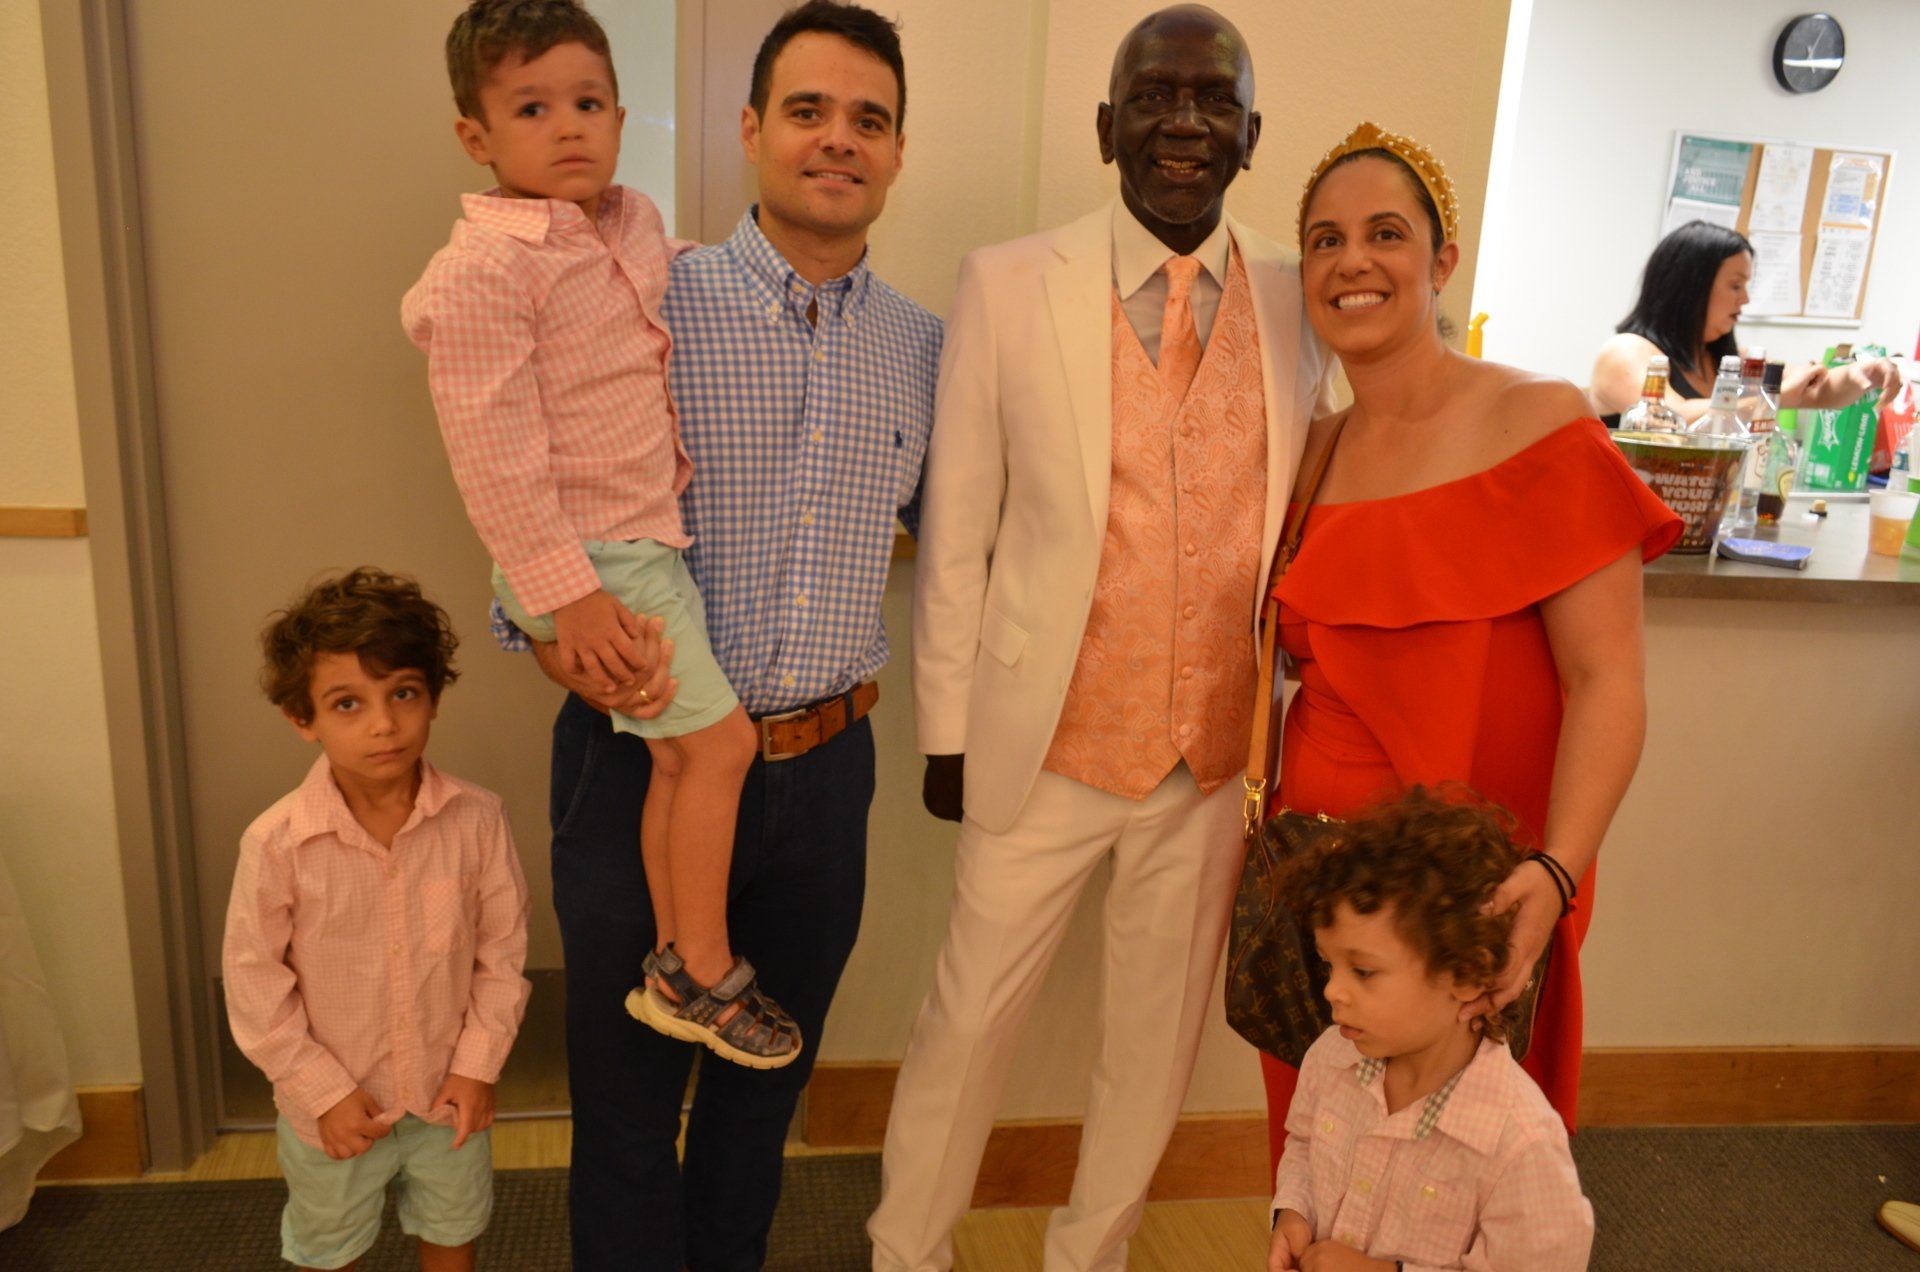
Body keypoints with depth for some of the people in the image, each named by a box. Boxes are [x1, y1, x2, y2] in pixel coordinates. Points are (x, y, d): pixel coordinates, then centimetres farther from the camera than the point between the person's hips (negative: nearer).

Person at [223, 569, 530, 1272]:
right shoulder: (277, 843, -23)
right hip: (334, 1107, 0)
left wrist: (479, 1062, -10)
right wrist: (323, 1089, -11)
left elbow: (503, 947, -9)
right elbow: (253, 980, -13)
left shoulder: (474, 817, -20)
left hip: (448, 1093, 1)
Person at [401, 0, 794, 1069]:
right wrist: (564, 593, -20)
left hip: (650, 532, 8)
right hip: (590, 556, -8)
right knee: (722, 739, -6)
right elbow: (495, 454, -20)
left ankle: (676, 968, 28)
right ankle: (704, 973, 13)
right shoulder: (485, 272, -18)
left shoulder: (636, 220, 7)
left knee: (677, 758, 12)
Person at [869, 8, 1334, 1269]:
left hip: (1225, 753, 3)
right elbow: (957, 528, -3)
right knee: (971, 1020, 11)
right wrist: (946, 729, -1)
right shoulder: (1007, 285, -6)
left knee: (1160, 1033, 18)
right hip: (1049, 742, -2)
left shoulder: (1305, 302, 1)